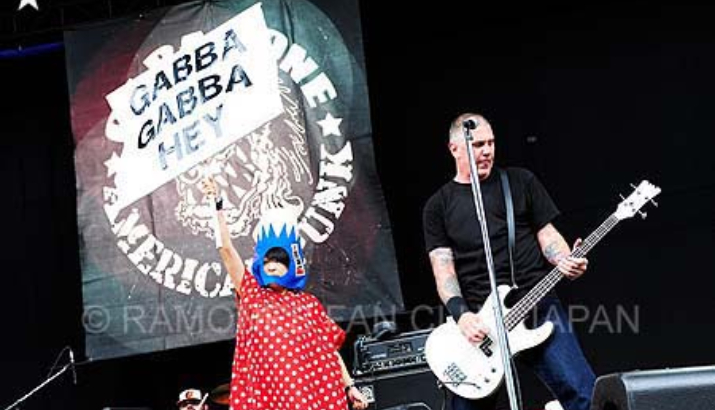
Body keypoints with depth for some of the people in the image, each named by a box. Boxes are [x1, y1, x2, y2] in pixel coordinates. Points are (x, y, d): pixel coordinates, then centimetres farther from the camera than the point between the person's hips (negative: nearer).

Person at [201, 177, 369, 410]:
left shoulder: (308, 302, 15)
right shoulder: (251, 294, 14)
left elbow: (330, 348, 13)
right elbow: (226, 249, 9)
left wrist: (349, 386, 6)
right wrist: (217, 206, 4)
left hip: (315, 389, 0)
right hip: (270, 391, 0)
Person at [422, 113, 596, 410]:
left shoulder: (521, 182, 13)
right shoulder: (438, 206, 11)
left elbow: (547, 234, 11)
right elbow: (442, 267, 3)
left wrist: (566, 262, -11)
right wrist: (461, 314, -13)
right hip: (479, 322, 0)